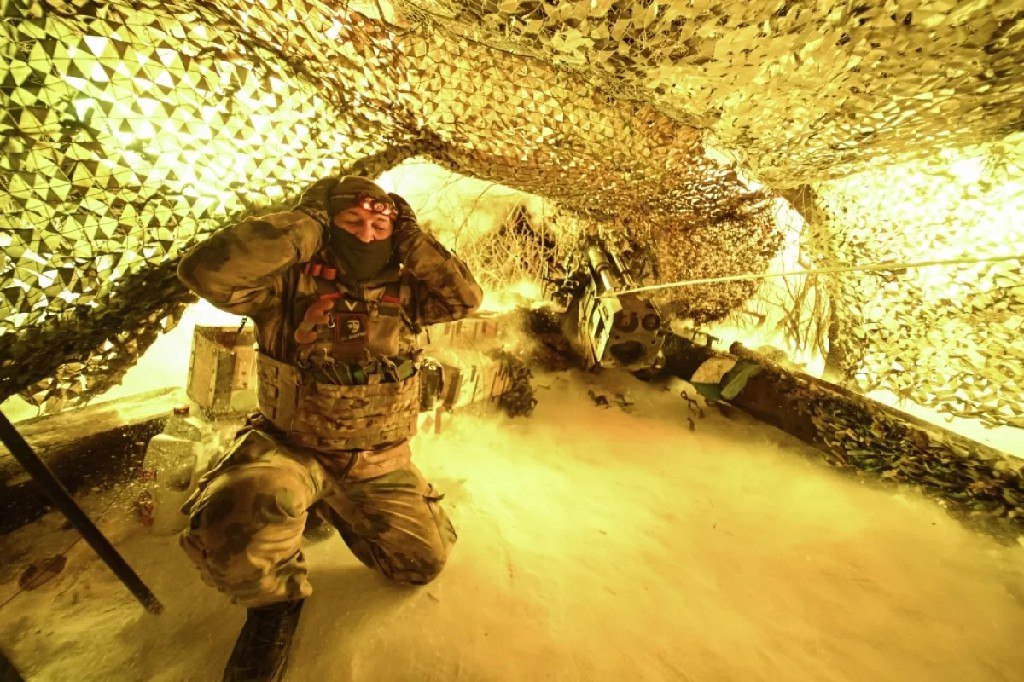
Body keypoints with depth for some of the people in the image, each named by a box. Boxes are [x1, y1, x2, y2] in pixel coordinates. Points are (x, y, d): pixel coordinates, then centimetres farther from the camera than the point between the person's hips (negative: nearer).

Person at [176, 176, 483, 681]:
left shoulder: (402, 291, -3)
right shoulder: (290, 283, -13)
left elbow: (466, 297, -12)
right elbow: (205, 271, -29)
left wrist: (412, 237, -13)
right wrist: (309, 218, -23)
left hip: (379, 462, 4)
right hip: (290, 447, -3)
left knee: (426, 559, 7)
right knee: (234, 520, -36)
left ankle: (337, 507, 32)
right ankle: (275, 599, 2)